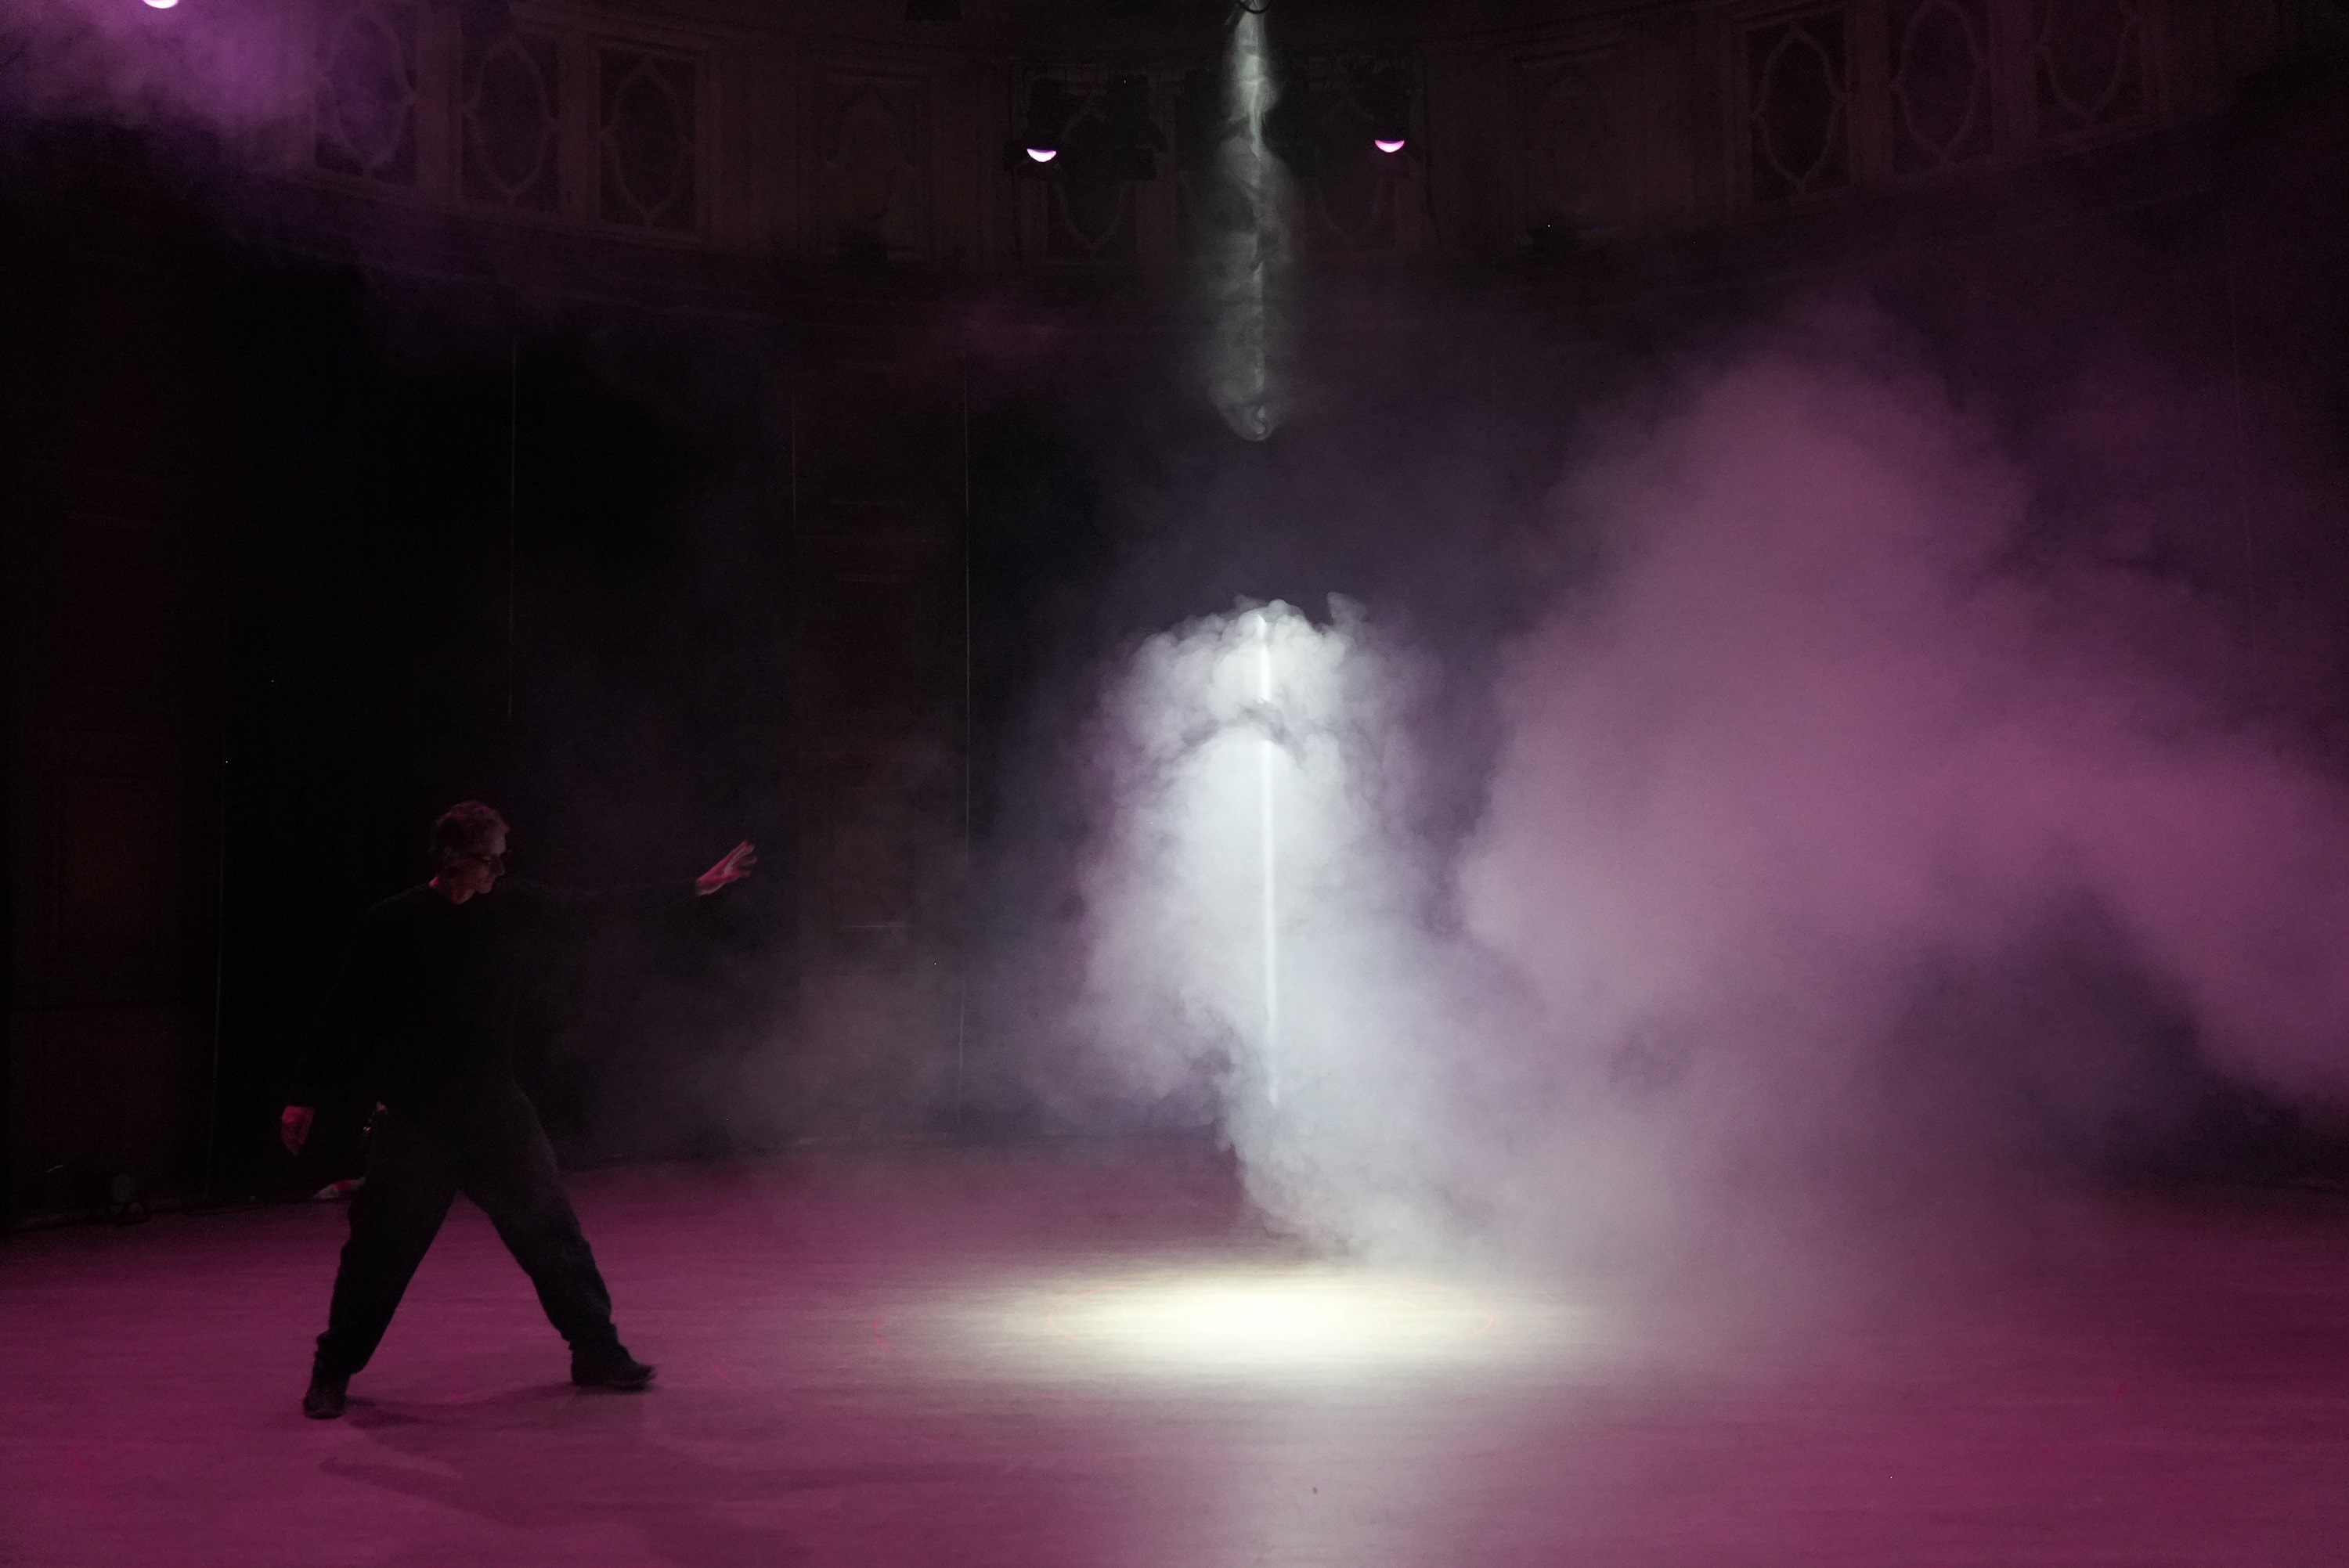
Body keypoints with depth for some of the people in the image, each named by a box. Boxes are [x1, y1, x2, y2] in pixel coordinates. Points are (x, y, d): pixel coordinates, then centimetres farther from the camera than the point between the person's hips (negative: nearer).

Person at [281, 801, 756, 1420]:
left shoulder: (512, 906, 0)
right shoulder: (393, 924, -9)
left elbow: (601, 905, 6)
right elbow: (343, 1014, -3)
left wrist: (695, 888, 6)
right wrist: (304, 1097, -3)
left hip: (494, 1112, 3)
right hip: (413, 1120, -3)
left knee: (551, 1232, 3)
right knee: (378, 1251, 2)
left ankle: (597, 1351, 15)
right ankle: (332, 1372, 20)